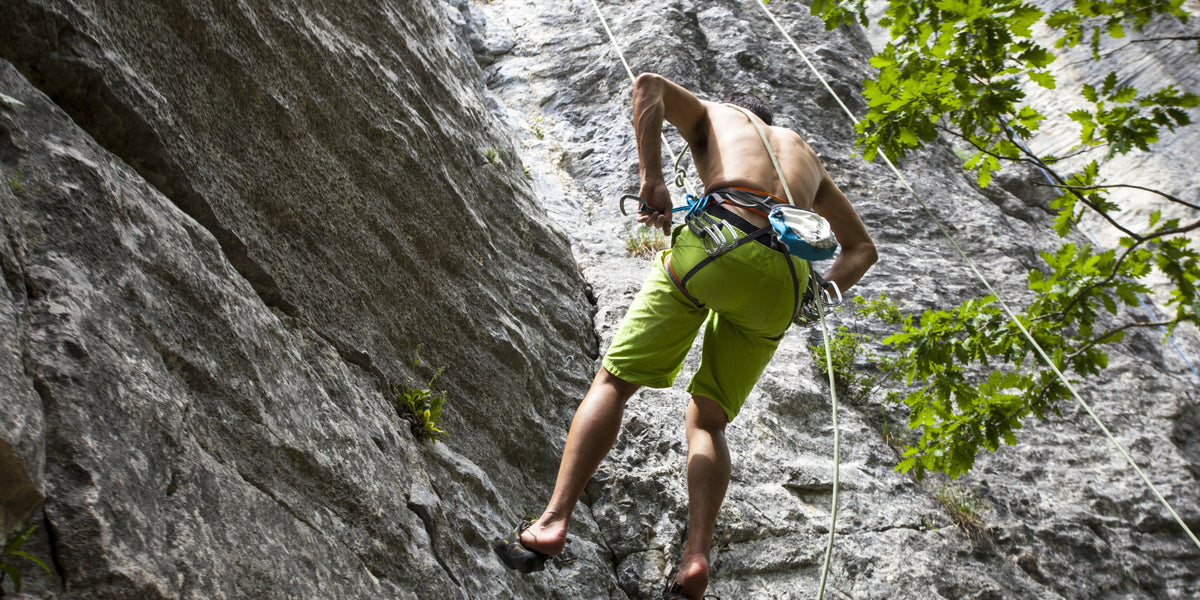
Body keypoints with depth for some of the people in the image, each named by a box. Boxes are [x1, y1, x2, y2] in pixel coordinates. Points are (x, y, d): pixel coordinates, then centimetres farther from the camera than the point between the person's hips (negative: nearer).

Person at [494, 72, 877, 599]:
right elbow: (861, 247, 35)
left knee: (613, 382, 4)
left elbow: (649, 85, 8)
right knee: (707, 421, 14)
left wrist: (652, 179, 1)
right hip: (785, 277, 4)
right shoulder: (804, 151, 39)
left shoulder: (712, 115, 30)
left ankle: (553, 522, -8)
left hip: (717, 237, -4)